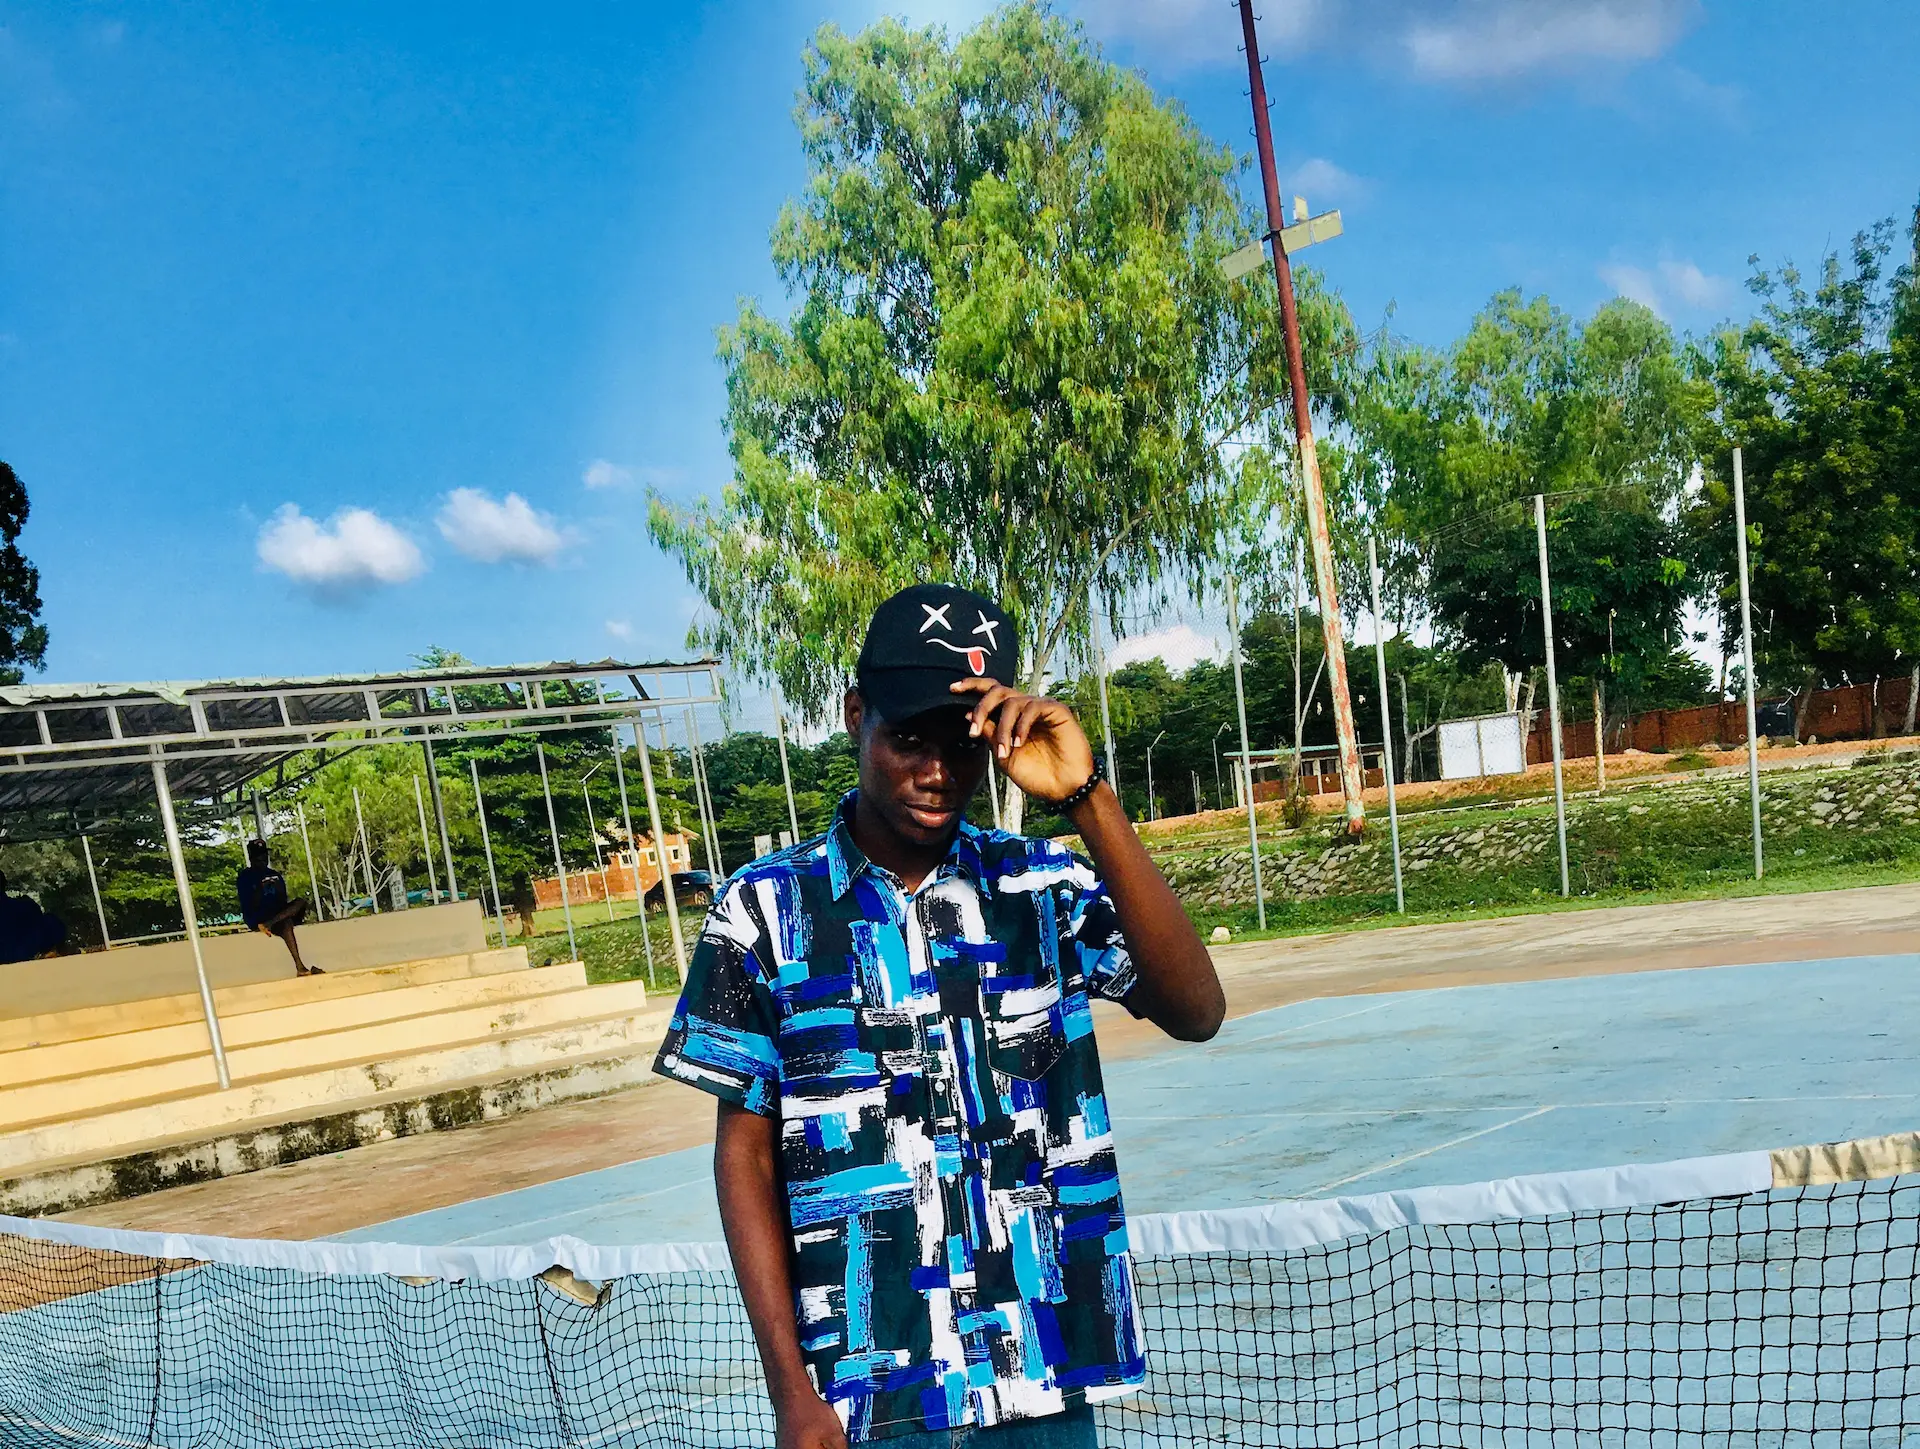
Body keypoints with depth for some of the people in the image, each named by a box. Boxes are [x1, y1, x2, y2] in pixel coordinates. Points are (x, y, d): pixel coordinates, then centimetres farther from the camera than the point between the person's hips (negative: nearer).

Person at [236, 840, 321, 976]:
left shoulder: (275, 875, 16)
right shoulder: (245, 877, -2)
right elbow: (246, 905, -10)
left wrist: (299, 911, -4)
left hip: (278, 914, 6)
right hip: (258, 918, -6)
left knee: (301, 900, -20)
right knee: (285, 923, -35)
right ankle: (300, 968, -48)